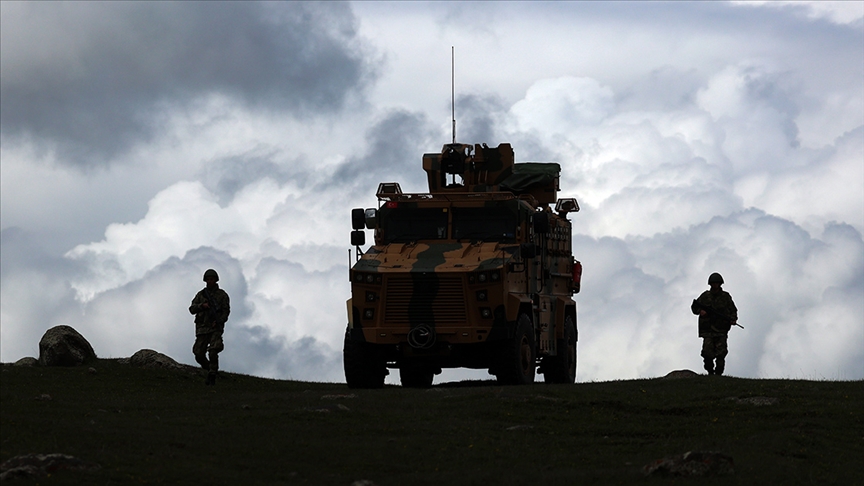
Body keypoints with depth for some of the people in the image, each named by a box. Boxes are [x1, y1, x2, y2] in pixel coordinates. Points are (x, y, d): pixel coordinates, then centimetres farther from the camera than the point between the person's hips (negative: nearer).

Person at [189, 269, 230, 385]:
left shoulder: (222, 295, 8)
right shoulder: (201, 294, 15)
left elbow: (226, 311, 1)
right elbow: (192, 309, 7)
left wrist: (218, 321, -15)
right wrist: (202, 306, -13)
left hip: (215, 328, -3)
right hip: (202, 328, 3)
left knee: (212, 353, -18)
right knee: (199, 355, -3)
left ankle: (212, 377, -13)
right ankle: (211, 370, 21)